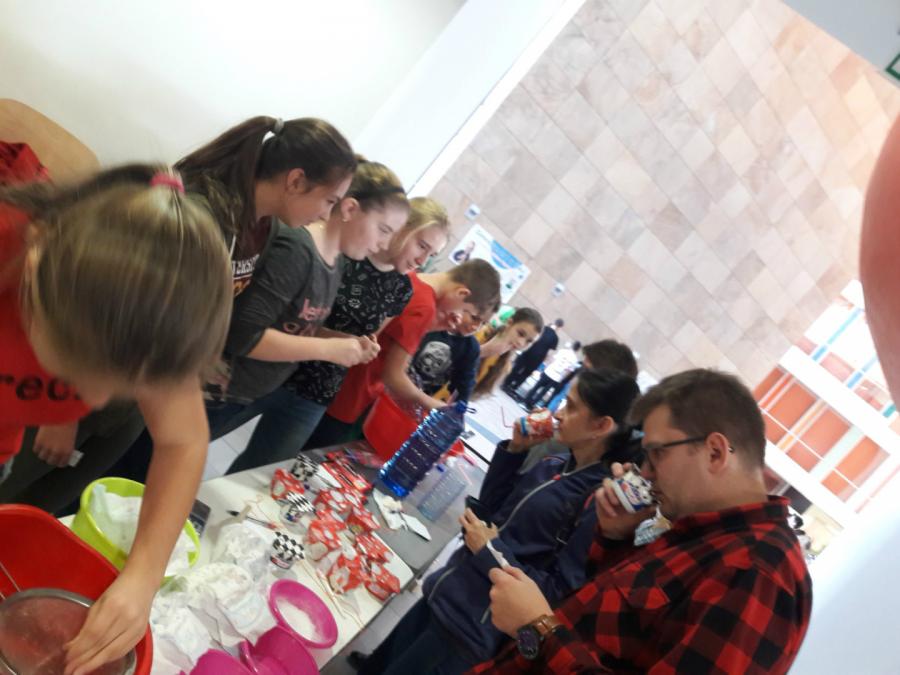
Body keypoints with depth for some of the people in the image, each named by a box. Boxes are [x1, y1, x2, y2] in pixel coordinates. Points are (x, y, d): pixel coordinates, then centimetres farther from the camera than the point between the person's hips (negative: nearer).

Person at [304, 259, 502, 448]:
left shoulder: (409, 278, 0)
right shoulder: (423, 307, -26)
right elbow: (392, 375, -23)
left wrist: (432, 324, -2)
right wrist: (433, 406, -8)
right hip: (348, 401, -8)